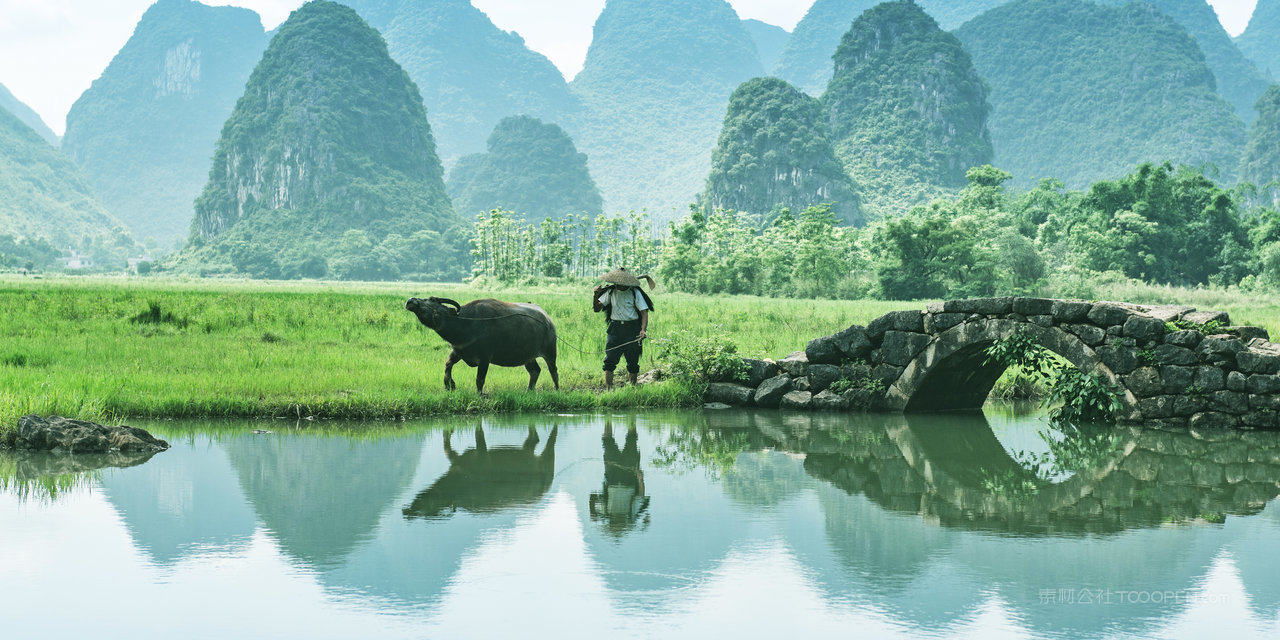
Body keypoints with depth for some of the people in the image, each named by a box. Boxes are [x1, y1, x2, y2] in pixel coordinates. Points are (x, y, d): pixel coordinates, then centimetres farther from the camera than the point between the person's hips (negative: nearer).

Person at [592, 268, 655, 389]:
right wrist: (595, 296, -14)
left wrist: (643, 330, -21)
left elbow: (644, 312, -6)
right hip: (615, 329, 2)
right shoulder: (610, 292, 4)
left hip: (632, 330, -2)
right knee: (610, 361, -5)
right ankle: (608, 390, -1)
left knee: (633, 363, 6)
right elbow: (597, 309, 5)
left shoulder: (635, 293, -5)